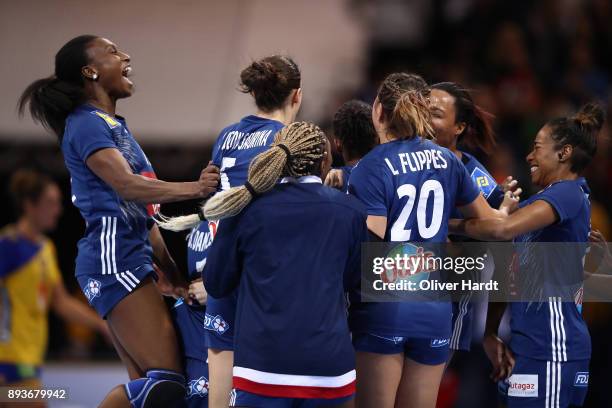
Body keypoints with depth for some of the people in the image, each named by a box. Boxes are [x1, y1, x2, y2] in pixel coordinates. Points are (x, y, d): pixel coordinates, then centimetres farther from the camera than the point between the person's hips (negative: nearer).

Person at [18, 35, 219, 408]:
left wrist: (175, 276, 19)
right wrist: (192, 189, -36)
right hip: (114, 261, -10)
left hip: (132, 260, 10)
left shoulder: (113, 125, 22)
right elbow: (127, 186, -24)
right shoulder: (87, 124, -8)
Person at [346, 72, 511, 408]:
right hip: (434, 311, 5)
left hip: (383, 310, -5)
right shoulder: (446, 160, 8)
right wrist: (507, 211, 41)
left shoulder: (371, 168, -10)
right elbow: (490, 221, 21)